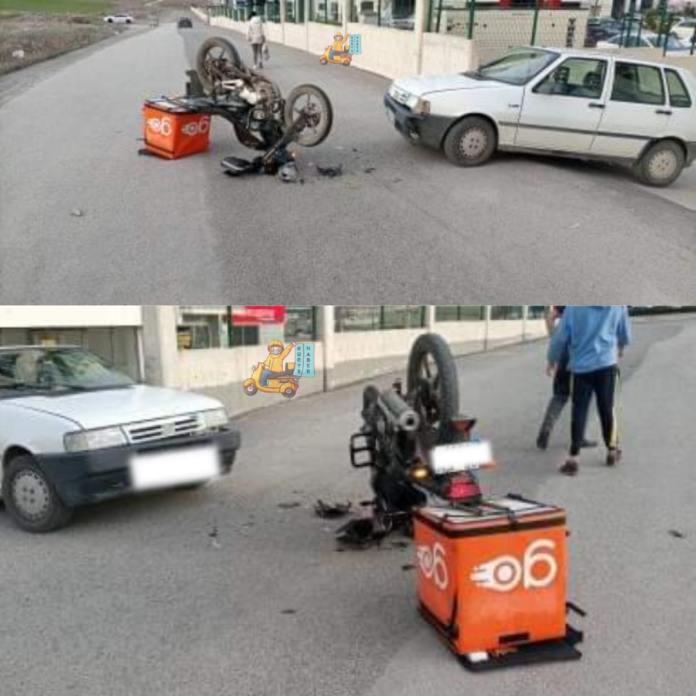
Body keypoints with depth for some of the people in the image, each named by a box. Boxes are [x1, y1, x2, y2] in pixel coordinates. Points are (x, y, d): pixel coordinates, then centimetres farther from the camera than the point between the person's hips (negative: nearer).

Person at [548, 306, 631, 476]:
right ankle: (612, 451, 28)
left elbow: (560, 337, -4)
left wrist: (552, 360, 13)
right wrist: (620, 347, 38)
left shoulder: (574, 307, -7)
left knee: (579, 412, 2)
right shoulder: (618, 305, 0)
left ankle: (574, 459, -2)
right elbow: (625, 333, 15)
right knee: (606, 409, 14)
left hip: (581, 366, -1)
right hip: (607, 363, 1)